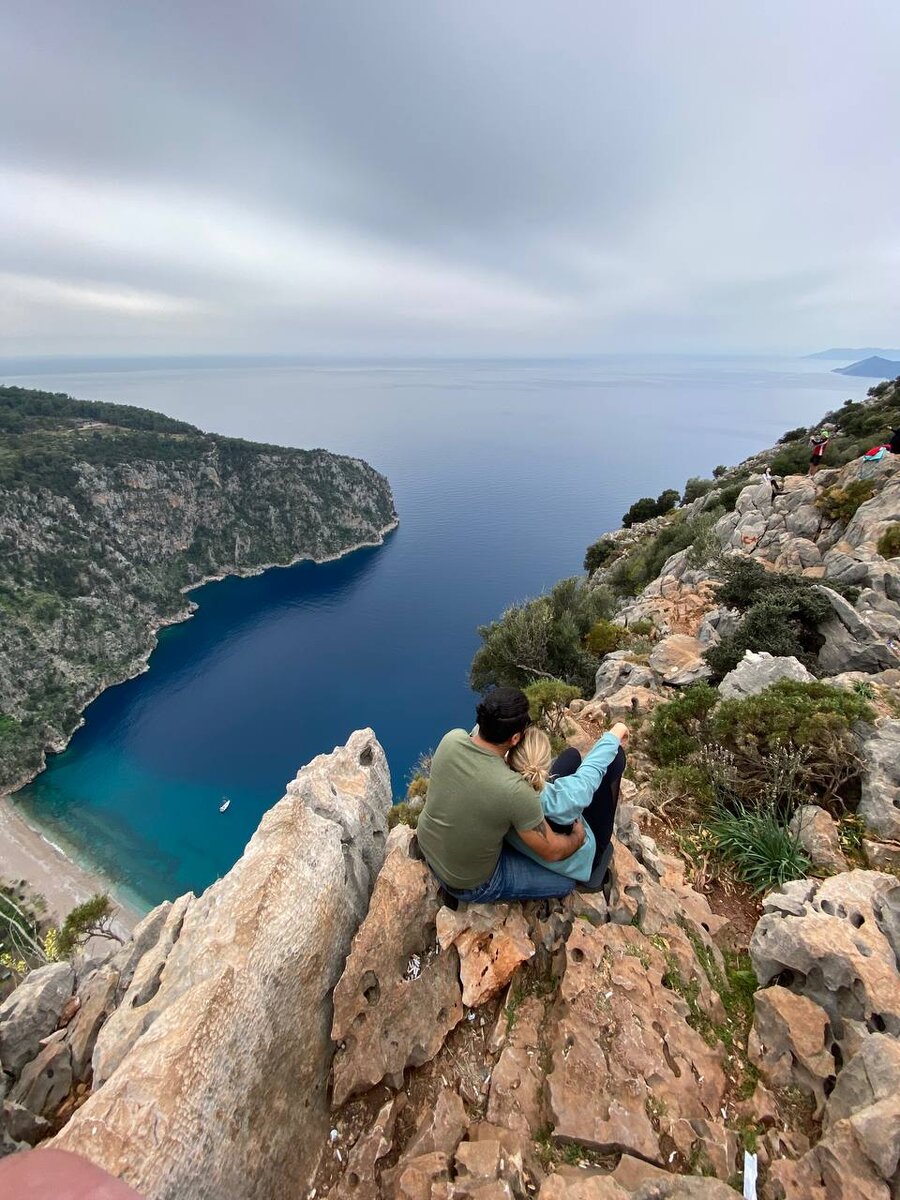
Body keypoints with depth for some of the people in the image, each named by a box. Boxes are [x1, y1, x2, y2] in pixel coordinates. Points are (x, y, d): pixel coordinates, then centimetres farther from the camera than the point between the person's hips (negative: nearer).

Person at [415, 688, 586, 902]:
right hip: (470, 884, -6)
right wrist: (578, 838, 0)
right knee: (565, 881, 9)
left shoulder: (451, 739, -21)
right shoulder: (514, 791, -37)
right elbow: (552, 852, -20)